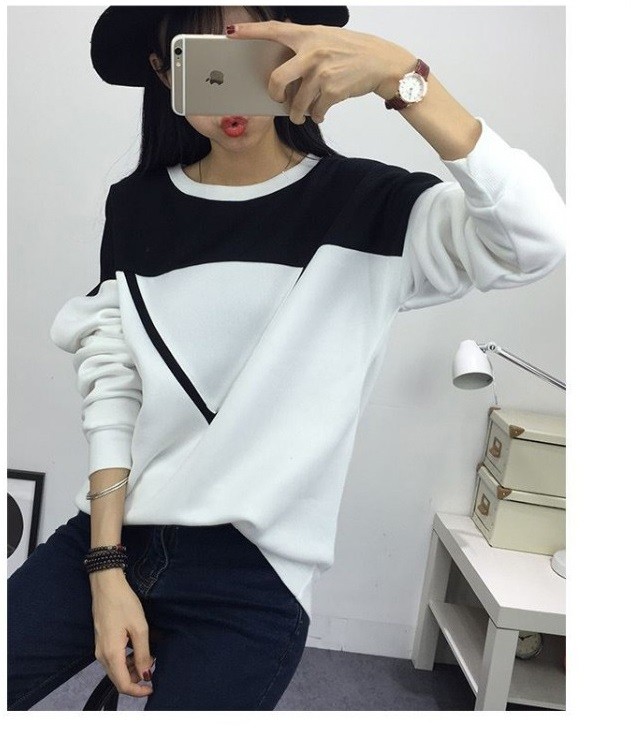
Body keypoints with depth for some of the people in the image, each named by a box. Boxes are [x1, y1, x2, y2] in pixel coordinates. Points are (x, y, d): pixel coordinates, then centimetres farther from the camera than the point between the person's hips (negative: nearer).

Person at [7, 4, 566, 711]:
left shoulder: (367, 209, -6)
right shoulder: (137, 206, 4)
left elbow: (537, 240, -22)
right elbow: (110, 382, 1)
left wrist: (399, 74, -29)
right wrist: (107, 570, -5)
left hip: (253, 578, -3)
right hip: (112, 535, 4)